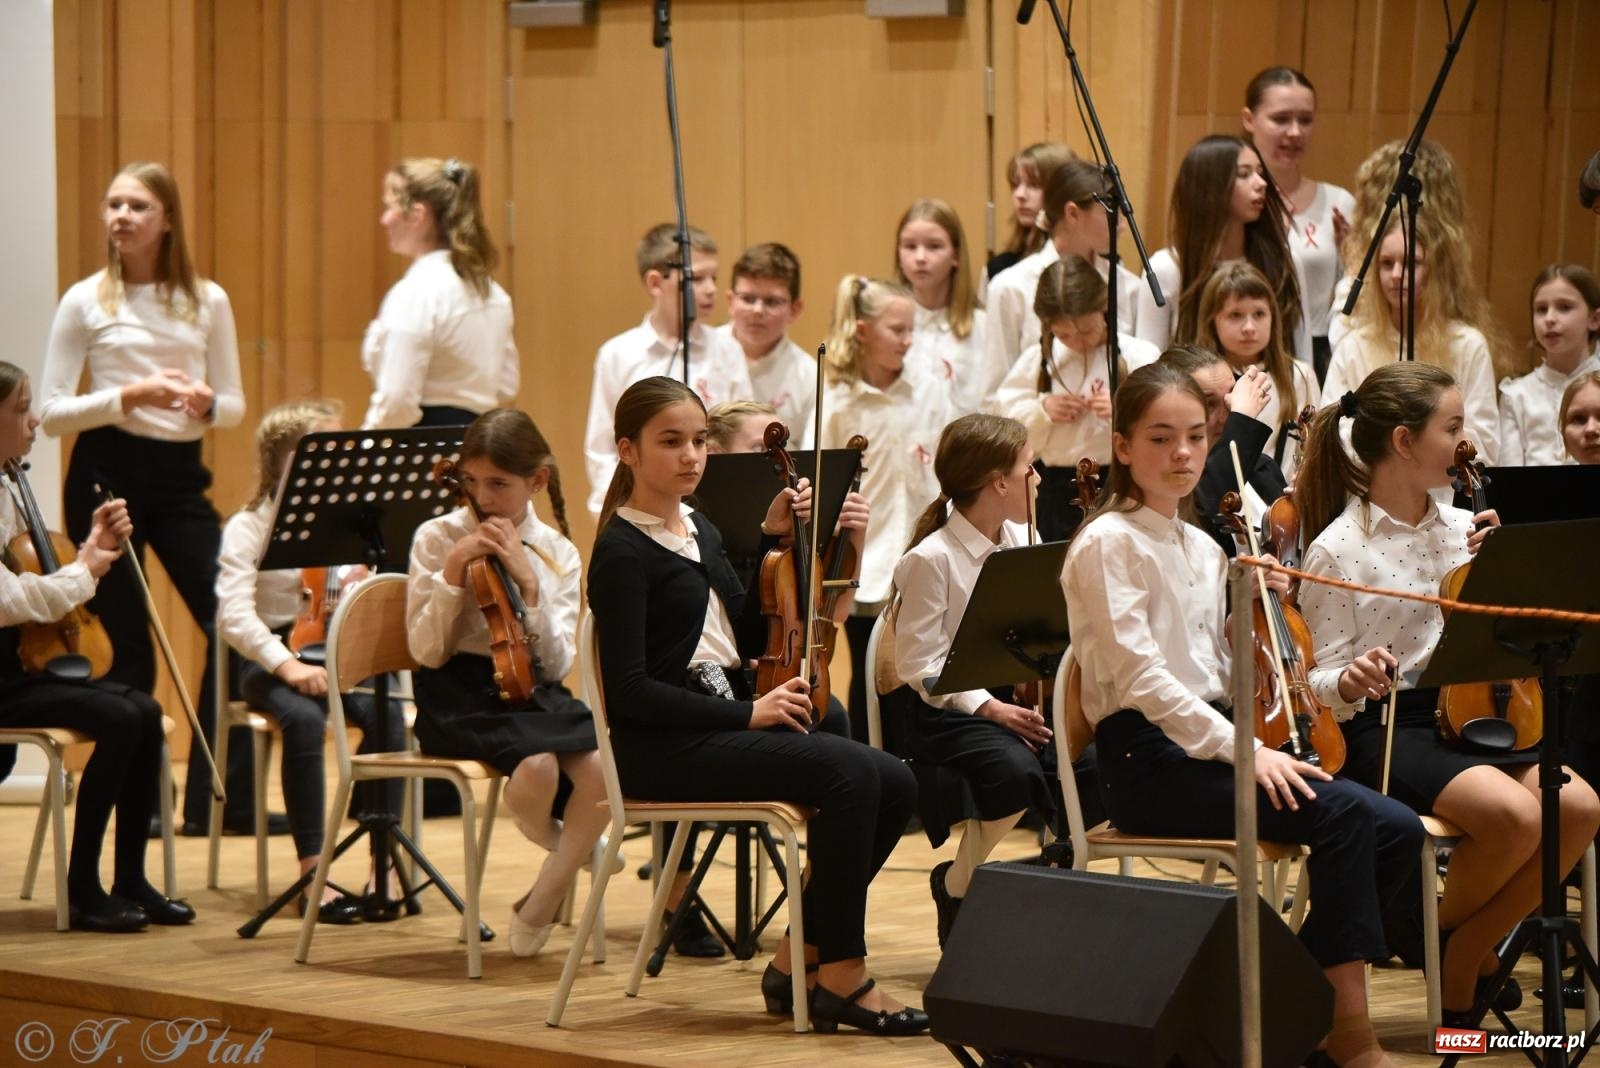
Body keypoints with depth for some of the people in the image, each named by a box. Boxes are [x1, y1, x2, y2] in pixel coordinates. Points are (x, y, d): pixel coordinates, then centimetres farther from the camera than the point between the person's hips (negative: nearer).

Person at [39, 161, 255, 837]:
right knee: (131, 649, 0)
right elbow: (50, 412, -5)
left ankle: (220, 800, 5)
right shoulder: (86, 301, -2)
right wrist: (129, 396, -19)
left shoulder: (207, 301, 6)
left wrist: (206, 403, -15)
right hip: (106, 475, -3)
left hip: (180, 476, 3)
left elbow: (235, 406, 9)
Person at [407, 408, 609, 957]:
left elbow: (556, 664, -3)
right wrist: (453, 574, -17)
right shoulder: (437, 538, -1)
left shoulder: (557, 553, 6)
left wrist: (528, 584, -14)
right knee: (537, 767, -36)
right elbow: (426, 651, -6)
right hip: (460, 695, -3)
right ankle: (565, 848, 3)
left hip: (533, 689, 3)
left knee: (602, 768, -28)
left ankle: (539, 906, -7)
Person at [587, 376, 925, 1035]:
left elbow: (751, 635, 19)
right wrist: (747, 713, -20)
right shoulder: (622, 552, -10)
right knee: (849, 772, -25)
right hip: (664, 745, -9)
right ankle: (842, 979, -17)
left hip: (724, 726, 9)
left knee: (892, 784, -8)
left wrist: (774, 540, 11)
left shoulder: (701, 533, 16)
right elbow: (629, 689, -17)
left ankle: (797, 962, 1)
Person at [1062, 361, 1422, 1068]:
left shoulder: (1203, 550, 17)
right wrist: (1241, 749, -23)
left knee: (1396, 831, -11)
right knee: (1342, 813, -26)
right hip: (1149, 756, -8)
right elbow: (1140, 675, -18)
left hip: (1209, 739, 8)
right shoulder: (1109, 544, -7)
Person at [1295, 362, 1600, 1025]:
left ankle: (1469, 950, -3)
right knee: (1513, 813, -31)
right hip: (1384, 730, -6)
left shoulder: (1462, 528, 8)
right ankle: (1443, 935, -1)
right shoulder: (1336, 551, -7)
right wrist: (1350, 681, -28)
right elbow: (1325, 685, -5)